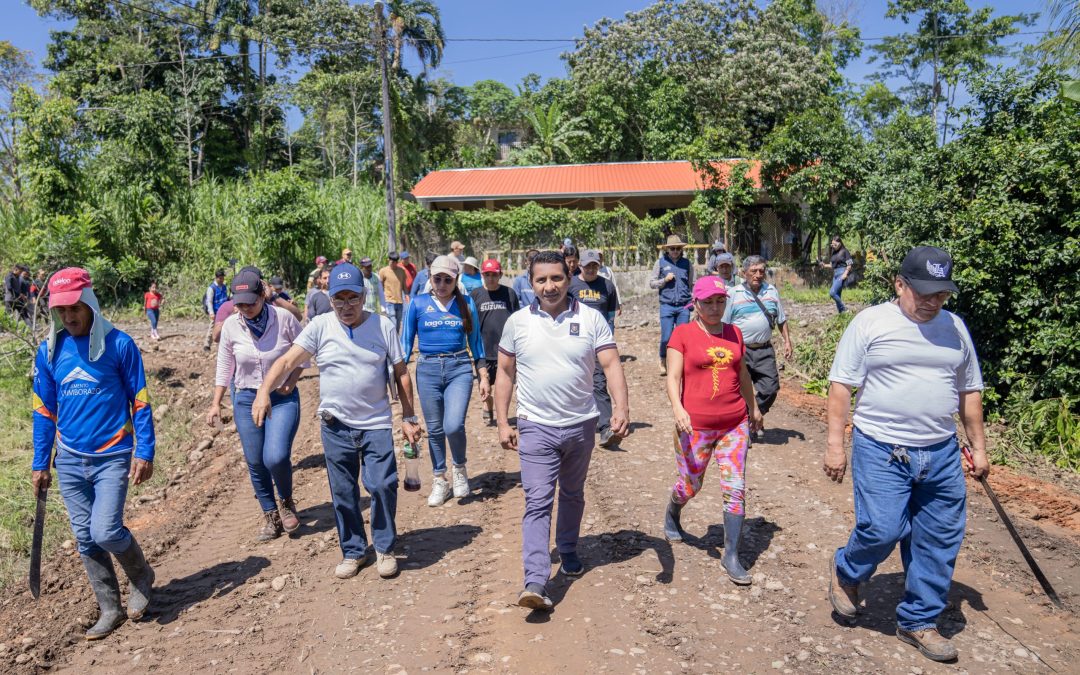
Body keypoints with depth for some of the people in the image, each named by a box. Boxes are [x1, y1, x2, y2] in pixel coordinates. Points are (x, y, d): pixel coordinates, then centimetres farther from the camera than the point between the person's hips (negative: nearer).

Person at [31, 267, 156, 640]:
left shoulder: (119, 344, -9)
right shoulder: (49, 351, 2)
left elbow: (140, 402, -6)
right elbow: (44, 410, 9)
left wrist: (144, 452, -10)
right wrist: (40, 463, 9)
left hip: (113, 457, -4)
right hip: (69, 460, 4)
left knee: (106, 531, -13)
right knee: (85, 538, 9)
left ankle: (141, 574, 18)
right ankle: (110, 609, 24)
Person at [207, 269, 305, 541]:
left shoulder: (284, 318, -13)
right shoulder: (230, 325, -5)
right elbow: (224, 366, 6)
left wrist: (291, 383, -10)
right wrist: (216, 403, 7)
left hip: (282, 398, -3)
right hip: (246, 399, 3)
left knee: (276, 457, -18)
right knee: (255, 463, 7)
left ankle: (286, 501, 13)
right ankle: (270, 515, 27)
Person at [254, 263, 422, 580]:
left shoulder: (383, 325, -1)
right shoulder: (321, 326, -2)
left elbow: (401, 373, 3)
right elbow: (288, 360, -9)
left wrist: (409, 417, 2)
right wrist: (264, 391, -25)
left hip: (377, 423, -1)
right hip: (336, 426, 1)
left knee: (383, 485, -8)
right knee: (343, 493, 10)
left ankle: (384, 548, 14)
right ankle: (353, 551, 28)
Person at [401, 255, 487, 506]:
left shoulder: (466, 303, 4)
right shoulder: (418, 304, 2)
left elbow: (475, 340, 10)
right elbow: (406, 340, 7)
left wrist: (483, 375, 7)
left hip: (459, 368, -1)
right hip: (428, 370, 1)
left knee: (453, 425, -16)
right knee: (434, 429, 9)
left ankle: (459, 468, 14)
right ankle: (439, 480, 28)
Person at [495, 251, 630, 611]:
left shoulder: (591, 319, -4)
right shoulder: (518, 322, -2)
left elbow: (612, 365, -9)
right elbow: (505, 373, 4)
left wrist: (621, 406, -24)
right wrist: (503, 422, 1)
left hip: (581, 424, 2)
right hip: (536, 426, -1)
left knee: (573, 496, 19)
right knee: (537, 502, -9)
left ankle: (568, 551, 42)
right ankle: (535, 582, -10)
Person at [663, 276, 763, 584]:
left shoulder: (734, 333, 8)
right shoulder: (682, 333, -5)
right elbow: (673, 377, -11)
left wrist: (753, 407, 29)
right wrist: (678, 409, -27)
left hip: (735, 423, 3)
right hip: (696, 425, -3)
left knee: (735, 488, -2)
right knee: (691, 485, 12)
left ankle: (731, 555, 10)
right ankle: (672, 513, 46)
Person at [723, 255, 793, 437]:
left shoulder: (772, 291, 8)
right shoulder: (734, 294, -2)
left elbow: (781, 320, 16)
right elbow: (724, 325, 0)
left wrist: (787, 341, 9)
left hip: (764, 350, 3)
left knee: (770, 387, -3)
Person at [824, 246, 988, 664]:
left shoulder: (954, 328, 9)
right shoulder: (870, 323, -5)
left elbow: (969, 391, 18)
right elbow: (841, 385, -5)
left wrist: (978, 446, 15)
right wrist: (835, 444, -10)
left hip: (942, 454, 5)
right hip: (882, 451, -5)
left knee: (940, 542, 9)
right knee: (882, 529, -12)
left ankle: (918, 622, 27)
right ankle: (846, 572, 21)